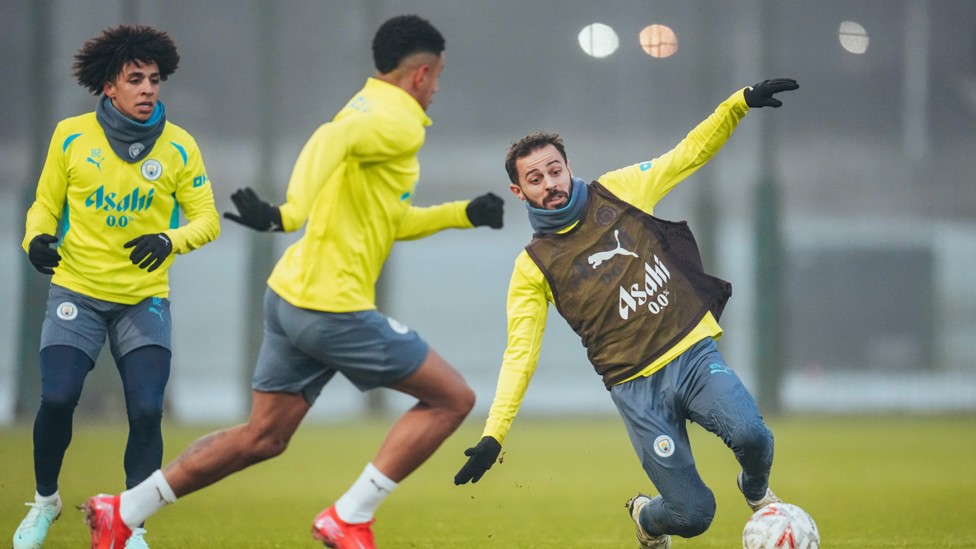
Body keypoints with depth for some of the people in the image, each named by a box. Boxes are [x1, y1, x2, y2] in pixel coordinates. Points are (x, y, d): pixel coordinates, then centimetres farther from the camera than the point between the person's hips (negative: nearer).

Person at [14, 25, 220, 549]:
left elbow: (207, 219, -1)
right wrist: (38, 237, -14)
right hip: (76, 291, 0)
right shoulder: (71, 136, -3)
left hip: (145, 299, 0)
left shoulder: (179, 147, -3)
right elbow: (45, 204, 7)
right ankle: (45, 501, 15)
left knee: (146, 411, -12)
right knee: (56, 400, -13)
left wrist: (170, 239, -22)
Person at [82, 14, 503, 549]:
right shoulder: (399, 124, -12)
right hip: (334, 308, -9)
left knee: (261, 437, 17)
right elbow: (330, 139, -33)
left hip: (289, 296, 9)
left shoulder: (366, 109, 19)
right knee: (452, 398, 0)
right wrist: (292, 214, -46)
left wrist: (464, 213, 26)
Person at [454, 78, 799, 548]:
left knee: (749, 436, -26)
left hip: (694, 352, 2)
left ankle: (756, 490, 12)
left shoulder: (617, 192, 6)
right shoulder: (534, 267, 2)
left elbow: (689, 153, 11)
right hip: (637, 386, -2)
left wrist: (740, 103, -2)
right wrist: (493, 436, -10)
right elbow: (520, 353, -1)